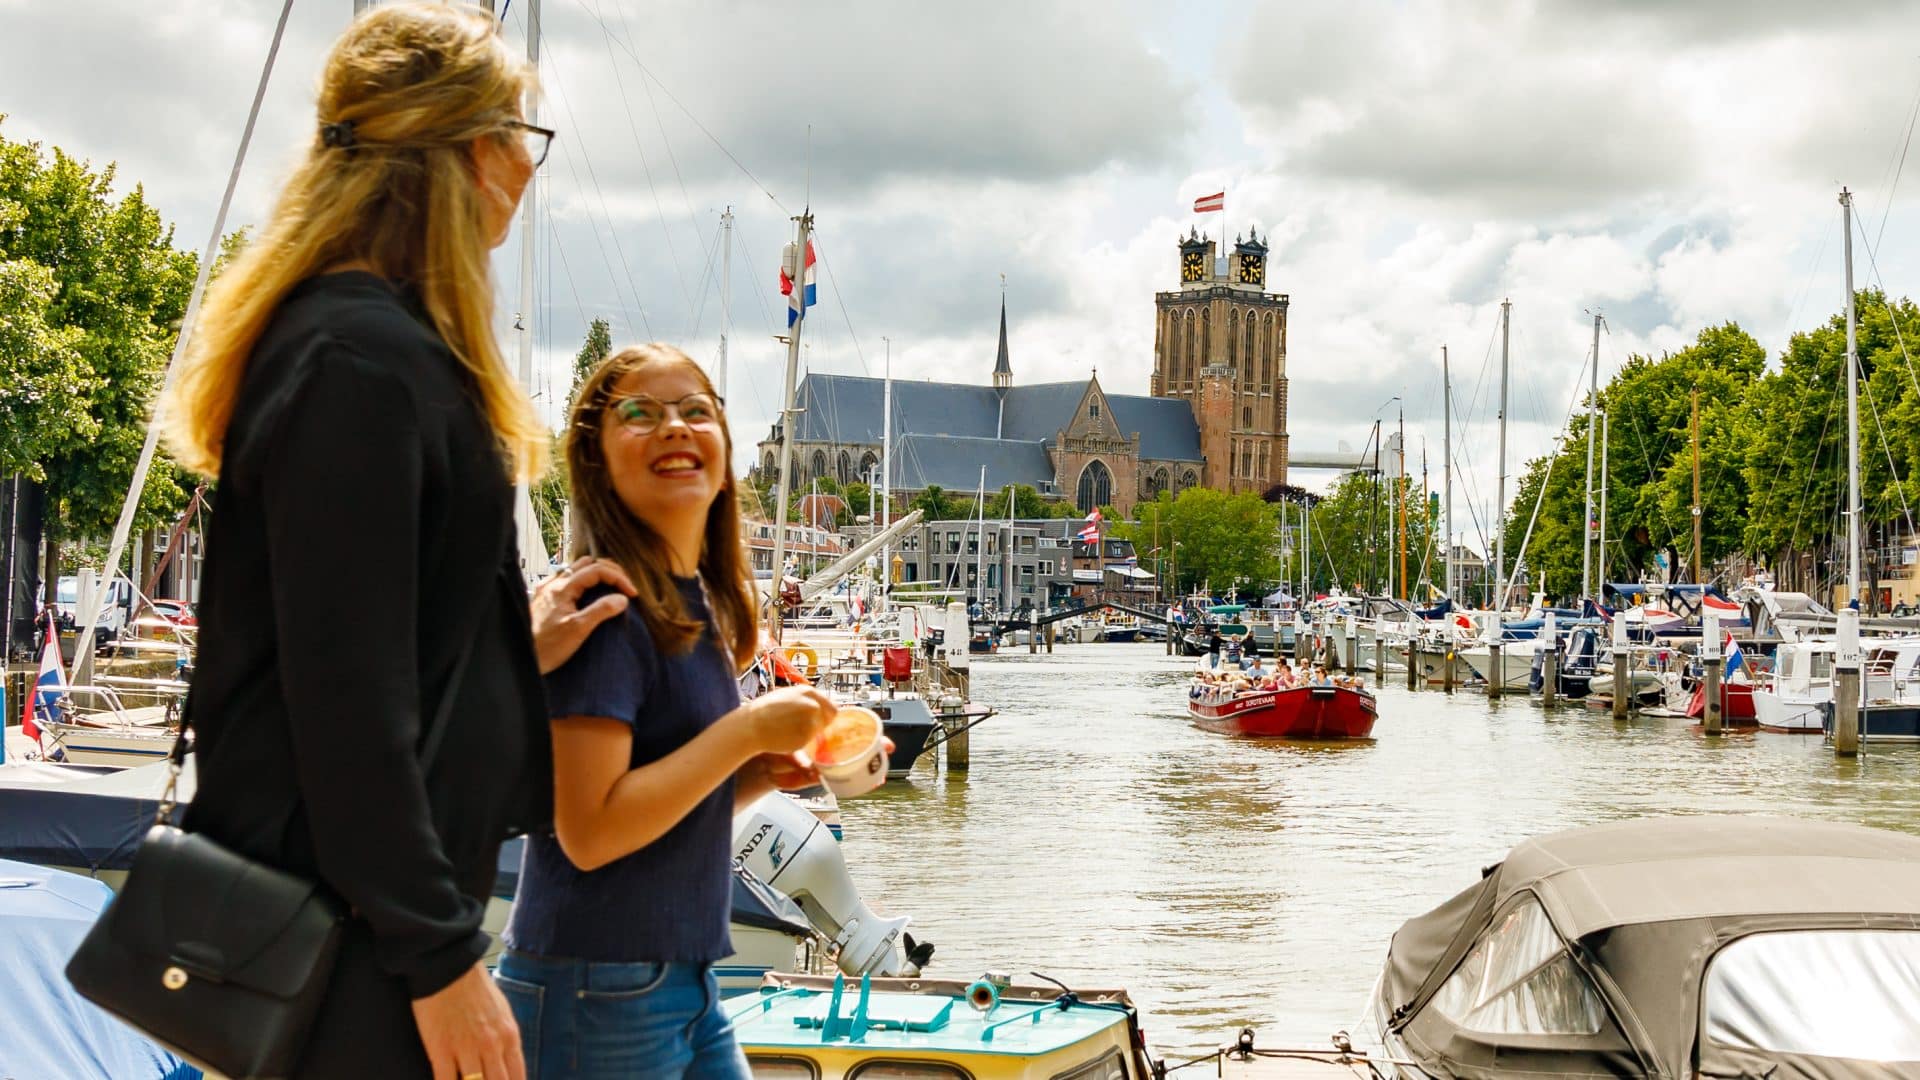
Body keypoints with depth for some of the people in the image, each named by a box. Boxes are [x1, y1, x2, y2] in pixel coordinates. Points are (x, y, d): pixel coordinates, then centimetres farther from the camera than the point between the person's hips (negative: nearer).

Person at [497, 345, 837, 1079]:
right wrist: (747, 729, -17)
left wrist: (766, 773, 1)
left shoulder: (704, 606, 11)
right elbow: (590, 831, -22)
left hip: (686, 989, 9)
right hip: (598, 995, -8)